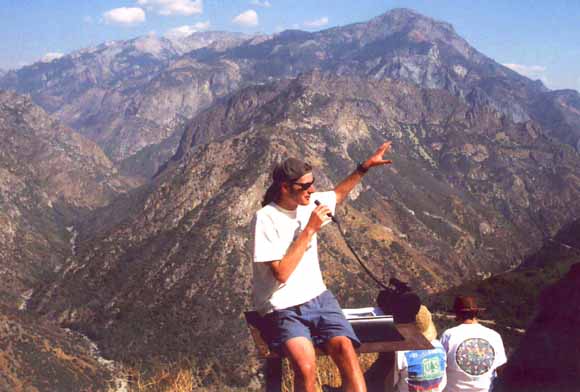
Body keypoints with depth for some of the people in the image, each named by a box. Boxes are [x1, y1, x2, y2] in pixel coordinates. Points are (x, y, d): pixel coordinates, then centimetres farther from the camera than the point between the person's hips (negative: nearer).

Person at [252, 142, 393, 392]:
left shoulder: (308, 203, 4)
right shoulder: (266, 219, -15)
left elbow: (338, 195, 27)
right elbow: (281, 273, -21)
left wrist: (365, 166, 18)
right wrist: (310, 230, -19)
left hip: (318, 298, 5)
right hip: (283, 310, -5)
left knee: (345, 349, -25)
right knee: (306, 367, -32)